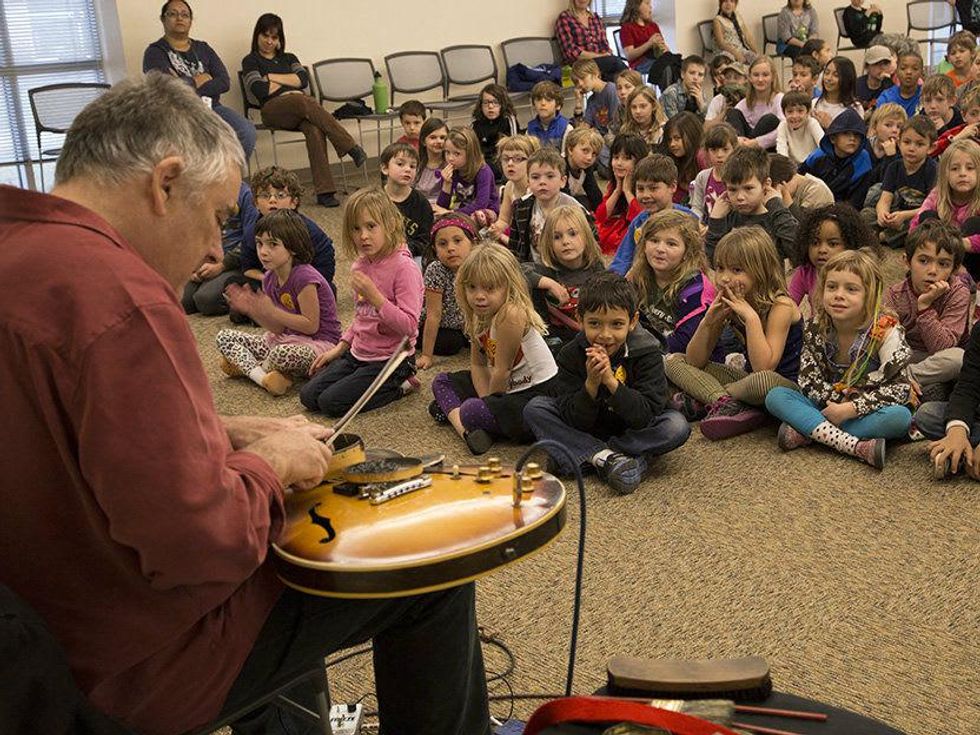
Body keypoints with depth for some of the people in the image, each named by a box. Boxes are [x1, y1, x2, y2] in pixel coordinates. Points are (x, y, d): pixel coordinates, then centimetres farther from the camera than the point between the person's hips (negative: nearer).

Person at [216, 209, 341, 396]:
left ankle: (245, 365, -7)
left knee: (281, 354, -41)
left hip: (318, 344, -8)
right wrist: (251, 310, -10)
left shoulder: (304, 277, -20)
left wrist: (271, 311, -23)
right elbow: (279, 328, 4)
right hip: (285, 340, 9)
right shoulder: (270, 279, 4)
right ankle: (263, 377, -18)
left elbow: (311, 326, -20)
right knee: (224, 337, 3)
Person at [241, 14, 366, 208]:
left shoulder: (289, 59, 30)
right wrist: (288, 85, 8)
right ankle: (351, 148, -38)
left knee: (314, 129, -34)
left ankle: (324, 191, -44)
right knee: (303, 101, -37)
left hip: (300, 109, 3)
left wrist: (273, 78, 5)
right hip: (273, 109, -3)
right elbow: (260, 90, -2)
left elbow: (303, 80, 9)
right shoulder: (251, 61, 17)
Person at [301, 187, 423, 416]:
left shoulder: (404, 267, -18)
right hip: (358, 354, 8)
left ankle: (400, 386, 1)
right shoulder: (359, 266, 5)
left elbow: (409, 325, -24)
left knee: (331, 402, -15)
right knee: (308, 396, 2)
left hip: (390, 360, -8)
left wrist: (374, 295, -28)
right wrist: (339, 348, 12)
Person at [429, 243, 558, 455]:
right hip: (508, 387, 10)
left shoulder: (510, 315, -25)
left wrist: (489, 400, -7)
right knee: (441, 381, 14)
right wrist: (485, 397, -11)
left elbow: (502, 371, -20)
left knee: (472, 411, -30)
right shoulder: (476, 315, 2)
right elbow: (477, 364, 4)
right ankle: (466, 429, -4)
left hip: (538, 392, -10)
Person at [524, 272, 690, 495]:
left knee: (677, 426, -29)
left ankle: (587, 457, -25)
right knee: (535, 408, -16)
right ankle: (605, 458, -27)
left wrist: (611, 381, -39)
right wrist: (591, 384, -37)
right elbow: (574, 421, -20)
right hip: (586, 432, 2)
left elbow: (646, 416, -28)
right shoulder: (571, 355, -15)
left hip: (632, 432, -1)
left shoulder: (647, 353, -19)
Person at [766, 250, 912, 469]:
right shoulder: (816, 328, -6)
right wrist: (839, 401, -19)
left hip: (866, 413, -3)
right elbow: (808, 380, -4)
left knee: (901, 416, -35)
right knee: (775, 396, -20)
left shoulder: (886, 331, -15)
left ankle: (809, 432, -29)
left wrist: (851, 409, -25)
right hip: (829, 407, 3)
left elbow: (899, 388, -19)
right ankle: (855, 446, -35)